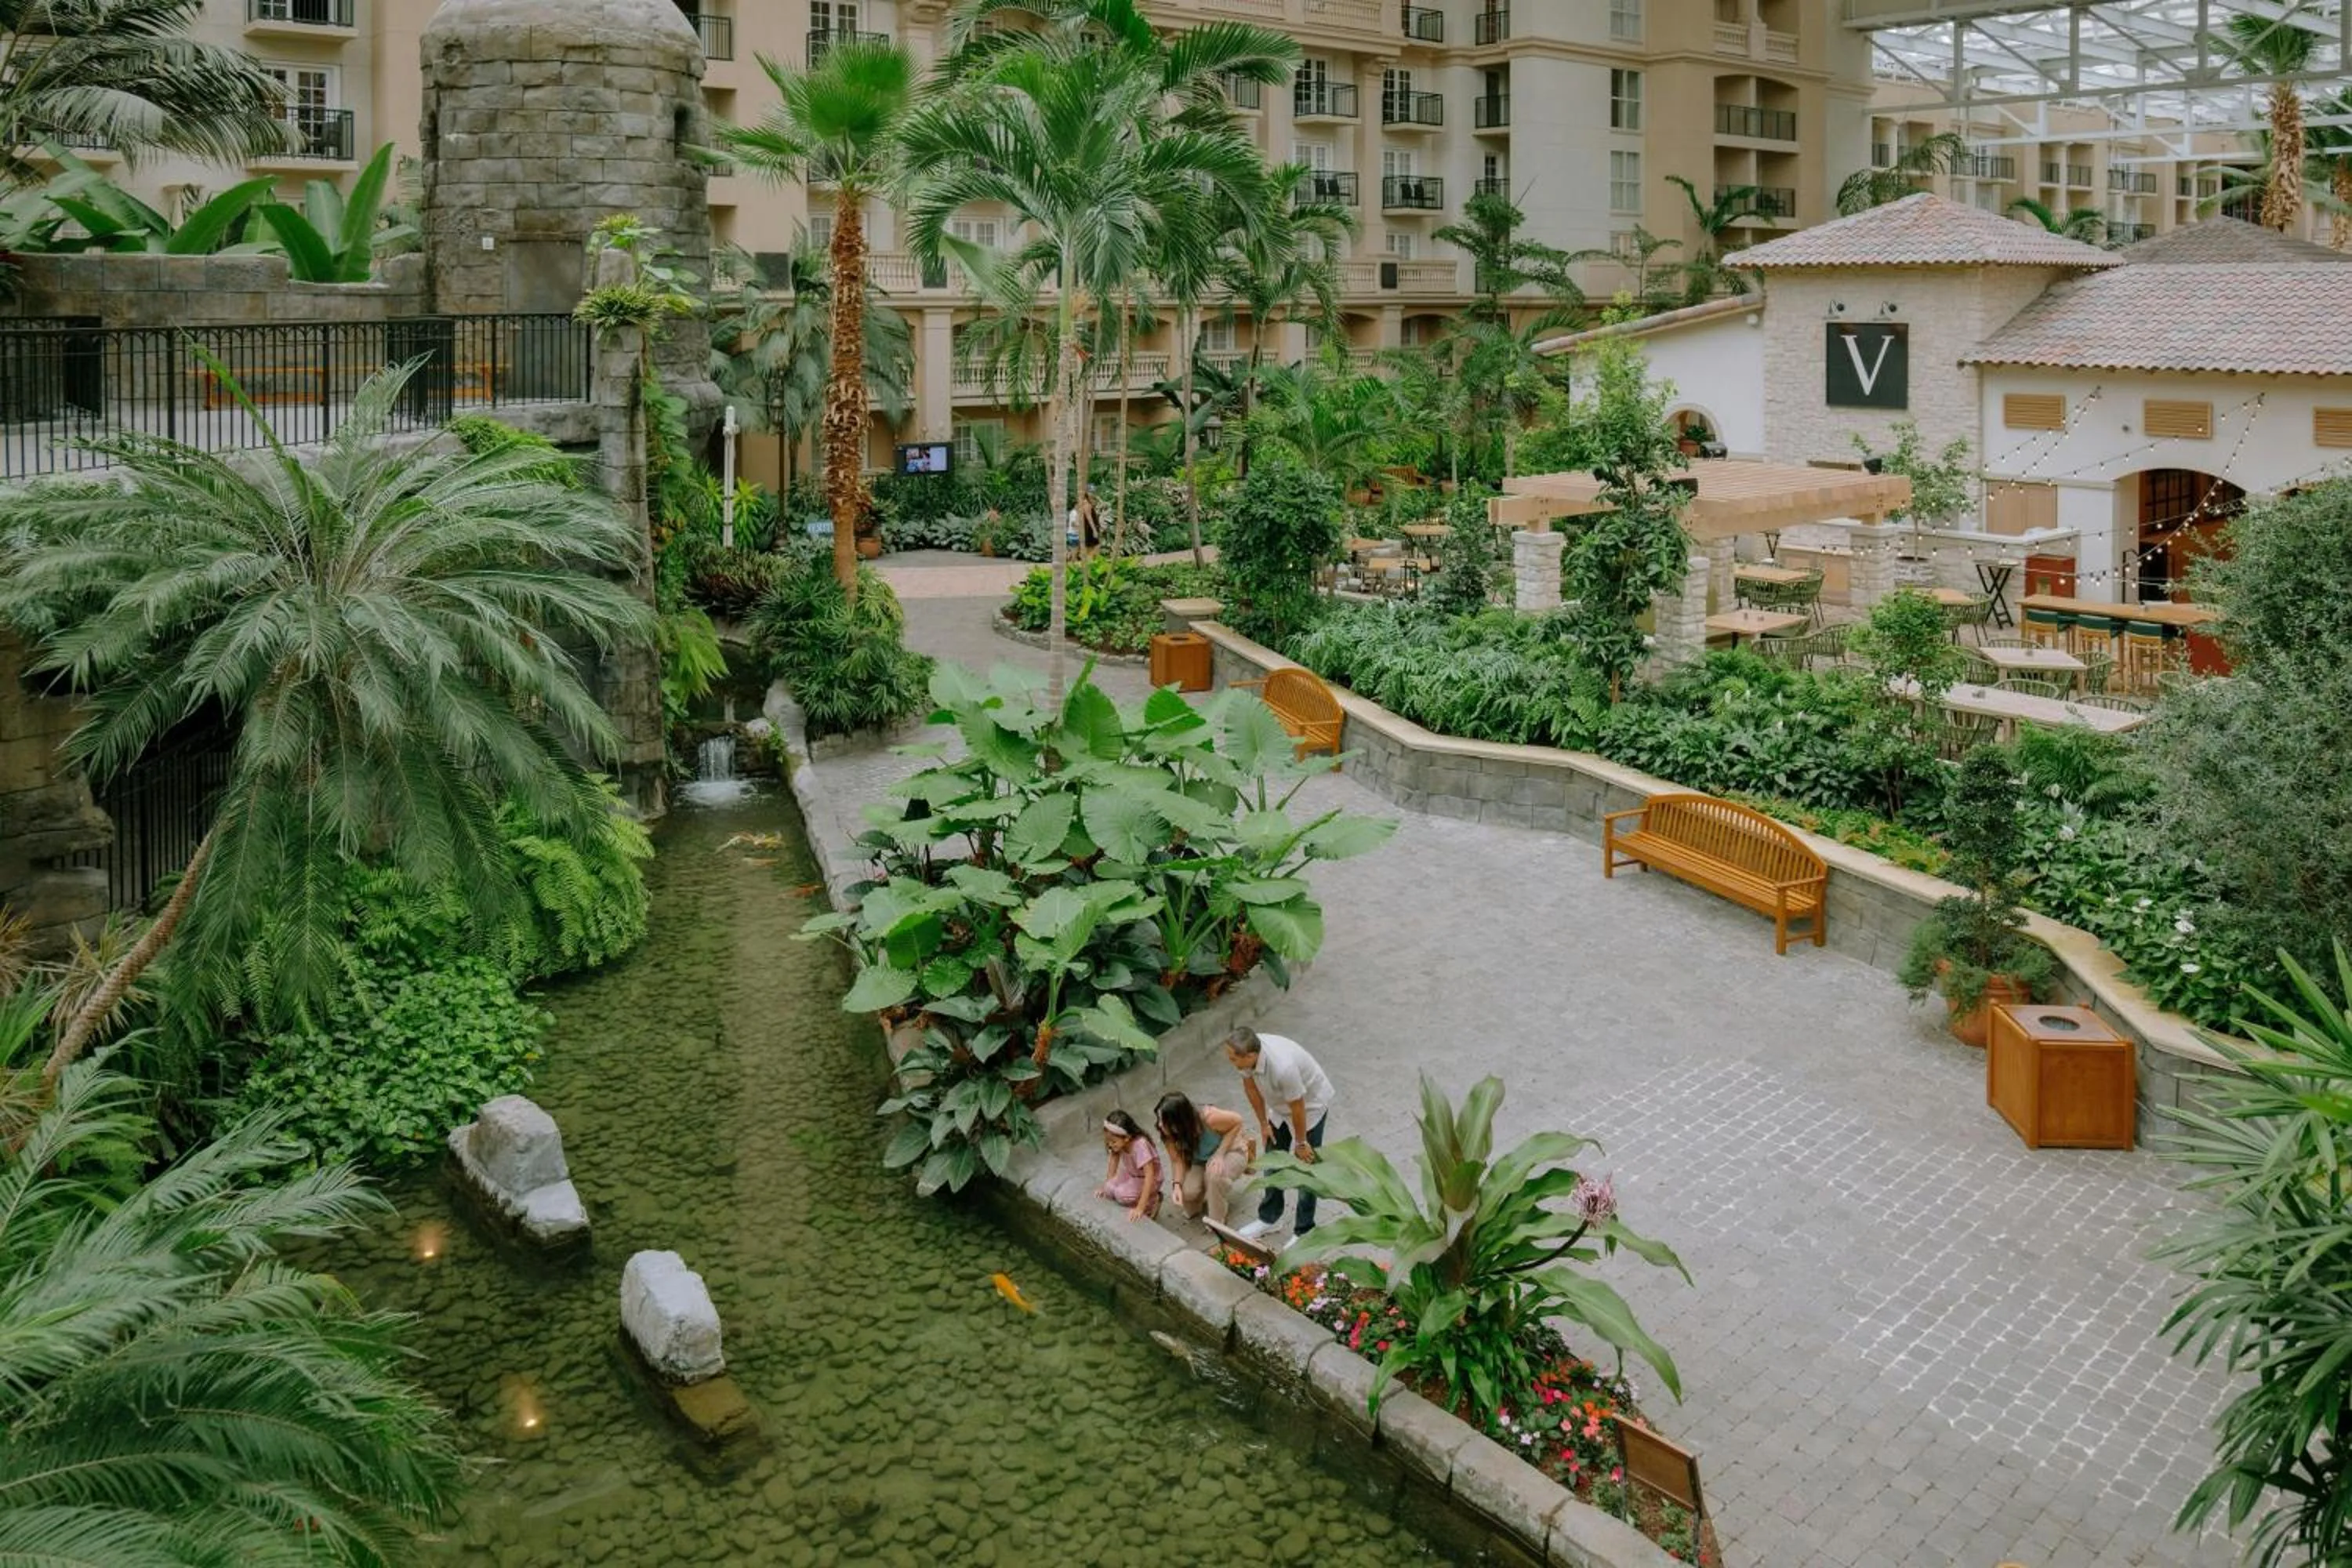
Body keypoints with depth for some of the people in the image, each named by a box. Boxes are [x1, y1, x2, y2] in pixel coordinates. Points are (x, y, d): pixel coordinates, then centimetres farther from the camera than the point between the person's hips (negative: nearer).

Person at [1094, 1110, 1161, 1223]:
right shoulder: (1119, 1142, -18)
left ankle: (1152, 1201, 1)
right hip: (1131, 1175, 6)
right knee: (1109, 1191, -18)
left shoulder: (1140, 1145, -37)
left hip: (1148, 1180, -6)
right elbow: (1114, 1160, 0)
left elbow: (1150, 1175, -38)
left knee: (1123, 1194, -28)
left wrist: (1140, 1208, -40)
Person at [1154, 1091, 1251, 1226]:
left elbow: (1237, 1121, -22)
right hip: (1200, 1161, 4)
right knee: (1187, 1191, -24)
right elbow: (1177, 1160, -17)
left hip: (1231, 1152, -4)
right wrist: (1177, 1185, -35)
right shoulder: (1168, 1133, -25)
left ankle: (1217, 1222, -12)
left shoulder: (1208, 1118, -38)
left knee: (1216, 1173, -37)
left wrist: (1220, 1153, -29)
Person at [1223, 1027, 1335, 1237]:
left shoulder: (1283, 1067, -44)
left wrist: (1300, 1143, -14)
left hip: (1311, 1103, -7)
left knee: (1305, 1164, -1)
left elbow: (1297, 1108, -28)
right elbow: (1250, 1087, -5)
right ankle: (1269, 1218, 32)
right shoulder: (1246, 1054, -26)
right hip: (1281, 1104, 7)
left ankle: (1304, 1230, 14)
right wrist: (1264, 1124, 4)